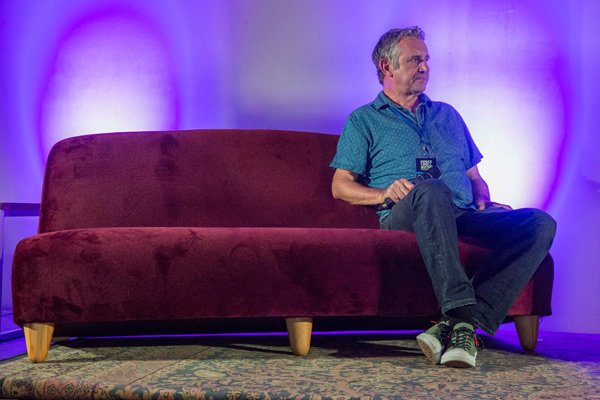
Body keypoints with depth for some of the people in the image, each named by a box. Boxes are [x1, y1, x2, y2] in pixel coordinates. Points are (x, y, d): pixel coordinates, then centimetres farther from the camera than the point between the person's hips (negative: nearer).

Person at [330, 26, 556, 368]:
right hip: (403, 217, -4)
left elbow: (474, 176, 31)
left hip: (464, 216, 5)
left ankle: (466, 322, -37)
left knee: (540, 223, -23)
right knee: (432, 191, -41)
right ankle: (461, 312, -48)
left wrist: (484, 200, 7)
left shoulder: (448, 115, 31)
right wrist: (385, 193, -11)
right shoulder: (364, 121, 18)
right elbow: (341, 186, 8)